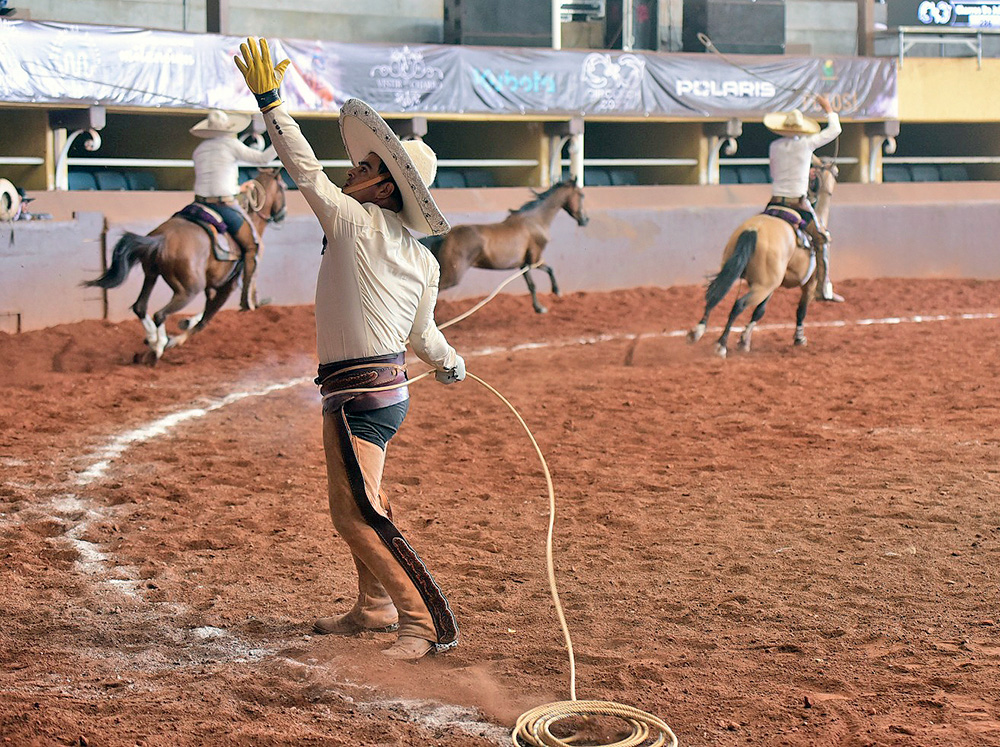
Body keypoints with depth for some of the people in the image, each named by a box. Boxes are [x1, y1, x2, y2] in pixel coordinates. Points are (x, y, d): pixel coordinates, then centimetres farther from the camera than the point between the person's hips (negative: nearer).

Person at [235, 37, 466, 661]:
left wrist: (270, 100, -2)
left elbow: (305, 169, -8)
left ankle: (425, 621, -16)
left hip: (358, 393, -10)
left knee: (359, 514, -13)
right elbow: (424, 334, 18)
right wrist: (453, 365, 38)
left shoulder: (356, 220, -10)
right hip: (389, 389, 10)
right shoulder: (423, 260, 10)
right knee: (351, 504, 25)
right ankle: (375, 607, 38)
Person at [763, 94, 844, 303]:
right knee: (822, 238, 8)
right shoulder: (807, 144, -4)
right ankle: (824, 289, 3)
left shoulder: (774, 146, 7)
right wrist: (828, 108, 21)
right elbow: (835, 129, 8)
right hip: (799, 203, -3)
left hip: (775, 200, 3)